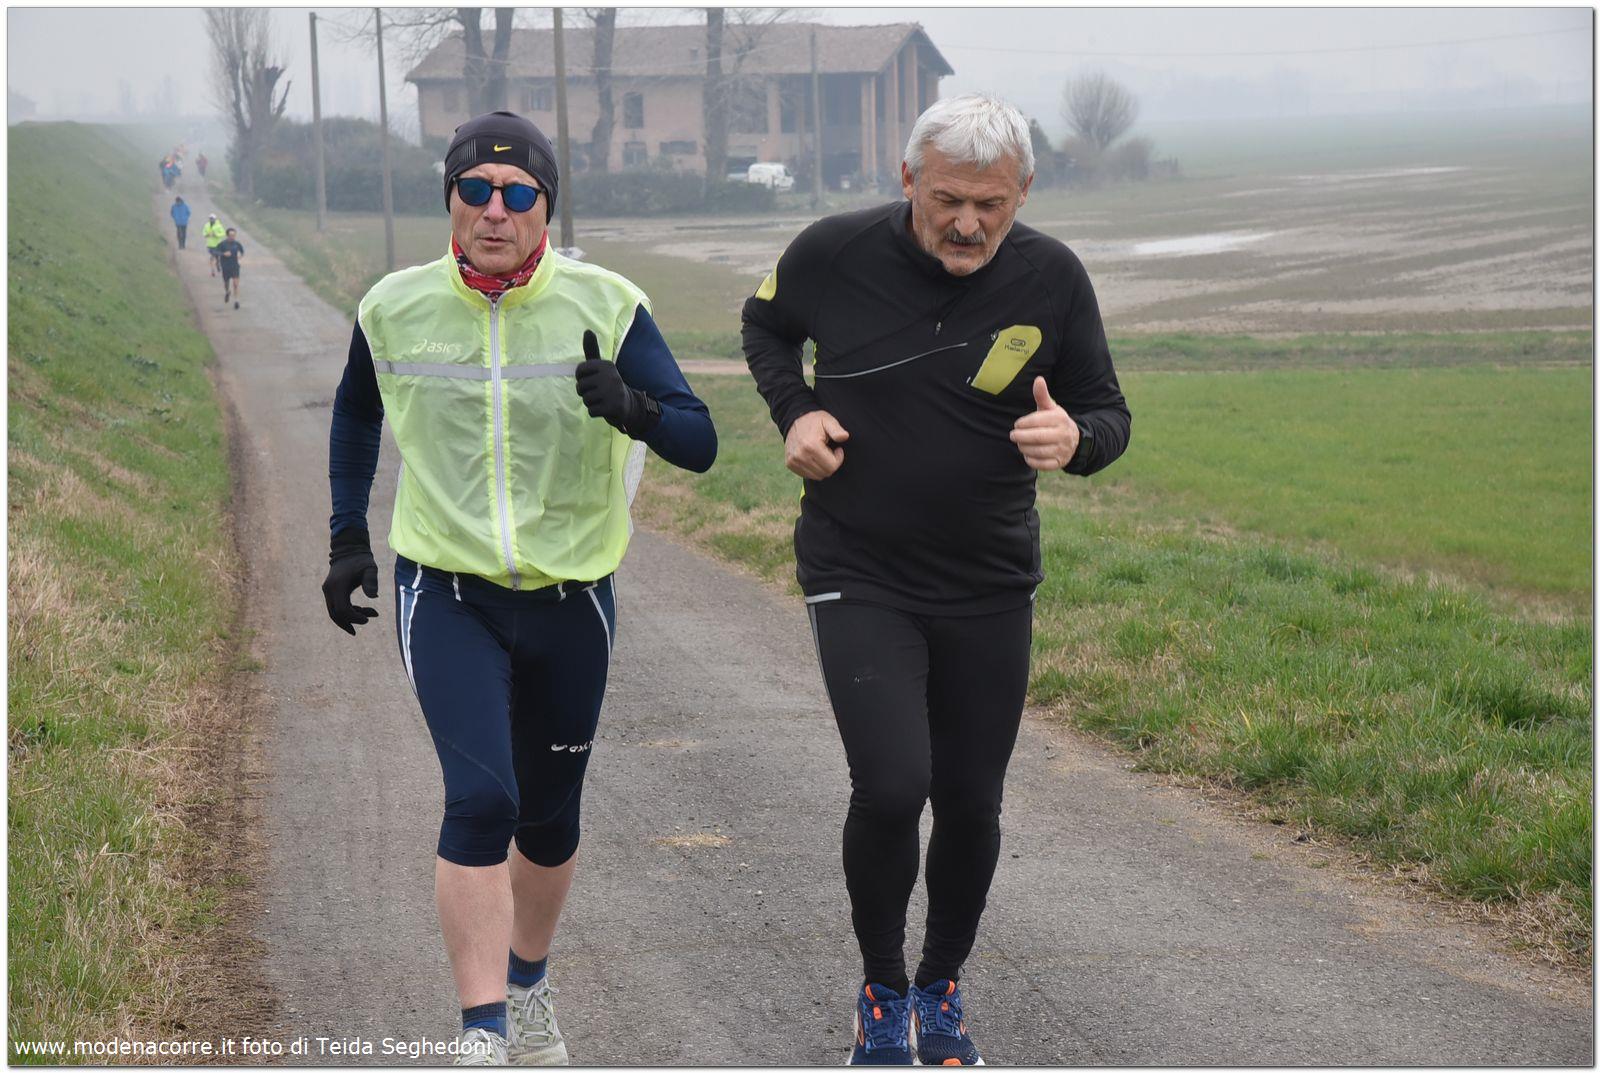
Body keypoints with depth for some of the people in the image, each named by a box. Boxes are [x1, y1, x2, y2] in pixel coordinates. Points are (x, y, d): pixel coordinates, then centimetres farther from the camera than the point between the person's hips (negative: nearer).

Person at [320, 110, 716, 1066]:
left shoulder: (606, 306, -9)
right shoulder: (396, 309, -3)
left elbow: (700, 442, -14)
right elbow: (357, 415, 18)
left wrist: (630, 407, -34)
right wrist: (349, 539, 13)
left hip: (571, 597, 1)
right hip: (446, 592, -1)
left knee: (549, 818, 13)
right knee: (479, 799, -18)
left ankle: (529, 987, 40)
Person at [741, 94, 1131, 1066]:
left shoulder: (1052, 277, -8)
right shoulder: (835, 253, -10)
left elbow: (1109, 412, 2)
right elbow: (766, 324, 12)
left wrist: (1077, 439, -22)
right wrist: (796, 410, -6)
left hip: (989, 588, 2)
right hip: (860, 576, -2)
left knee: (971, 805, 8)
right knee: (891, 787, -16)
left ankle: (941, 987, 33)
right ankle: (882, 992, 10)